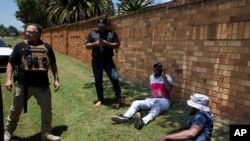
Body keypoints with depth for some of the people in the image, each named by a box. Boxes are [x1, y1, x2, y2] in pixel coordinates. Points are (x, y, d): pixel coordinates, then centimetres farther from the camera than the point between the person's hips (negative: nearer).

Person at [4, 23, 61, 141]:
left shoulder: (46, 47, 1)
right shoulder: (20, 46, -1)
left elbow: (53, 65, 9)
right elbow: (11, 64, 4)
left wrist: (56, 79, 3)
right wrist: (8, 79, -7)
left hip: (42, 85, 1)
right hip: (22, 85, 0)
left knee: (47, 109, 4)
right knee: (15, 109, 15)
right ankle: (8, 131, 38)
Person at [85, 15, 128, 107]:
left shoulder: (112, 33, 4)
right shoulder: (92, 33, 7)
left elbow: (117, 45, -2)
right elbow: (87, 46, 4)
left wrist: (107, 44, -17)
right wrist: (95, 44, -16)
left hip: (108, 61, -1)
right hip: (96, 61, 1)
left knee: (115, 78, -6)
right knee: (98, 81, 8)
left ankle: (119, 98, 7)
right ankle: (100, 99, 22)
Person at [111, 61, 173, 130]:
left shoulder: (167, 77, -1)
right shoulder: (151, 77, 15)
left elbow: (169, 89, -19)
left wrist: (163, 76, -19)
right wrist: (150, 97, 14)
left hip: (164, 101, -6)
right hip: (151, 100, 6)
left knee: (156, 108, -41)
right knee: (136, 103, -20)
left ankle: (142, 121, -69)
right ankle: (125, 117, -47)